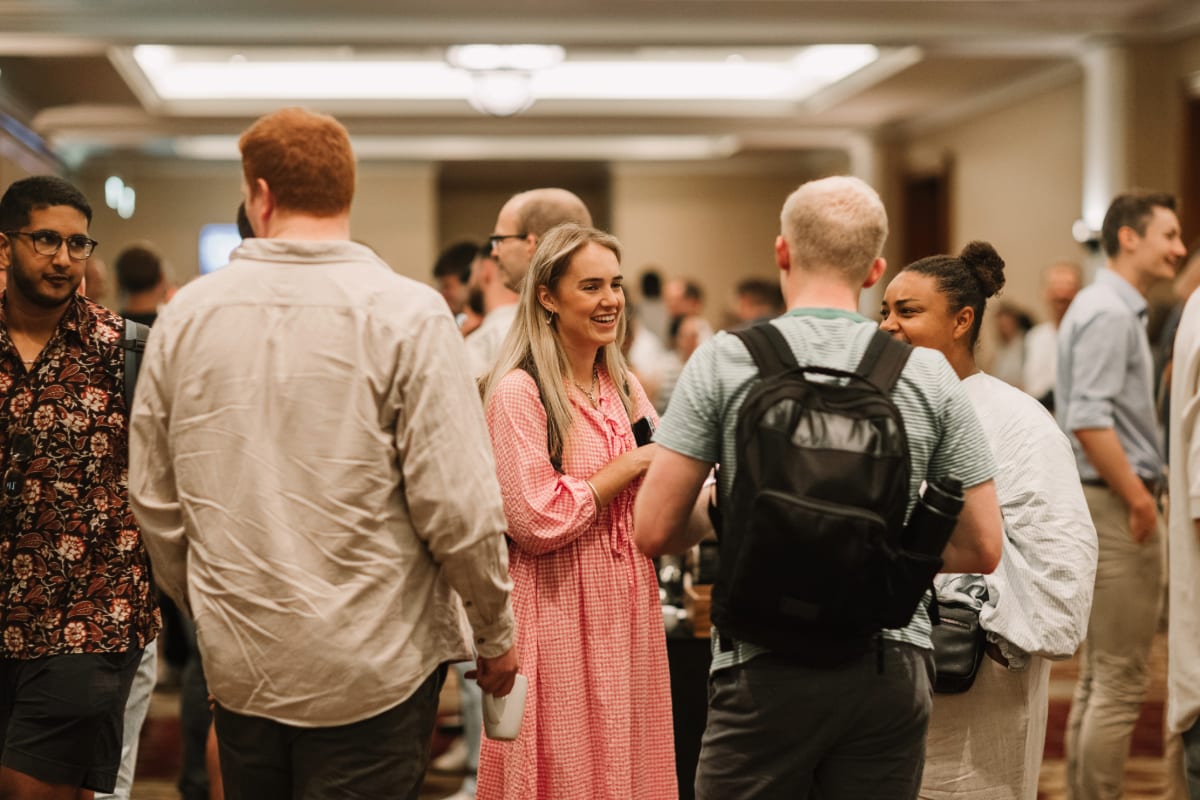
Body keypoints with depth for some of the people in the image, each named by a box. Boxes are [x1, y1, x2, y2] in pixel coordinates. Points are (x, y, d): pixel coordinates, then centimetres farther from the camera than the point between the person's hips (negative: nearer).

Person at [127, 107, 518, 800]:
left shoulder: (187, 314, 1)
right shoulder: (407, 314, -12)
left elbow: (156, 500, 7)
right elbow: (457, 505, -15)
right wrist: (496, 631, 0)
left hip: (237, 665, 4)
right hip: (374, 667, -4)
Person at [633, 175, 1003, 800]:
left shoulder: (723, 361, -4)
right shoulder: (928, 372, 1)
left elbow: (654, 531, -6)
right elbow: (981, 549, 4)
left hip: (766, 668, -2)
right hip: (891, 664, 2)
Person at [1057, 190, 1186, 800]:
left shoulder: (1113, 308, 18)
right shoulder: (1110, 313, -14)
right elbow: (1088, 420, -24)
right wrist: (1138, 496, -19)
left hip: (1109, 503, 11)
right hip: (1115, 503, -11)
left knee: (1097, 677, 14)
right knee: (1121, 681, -7)